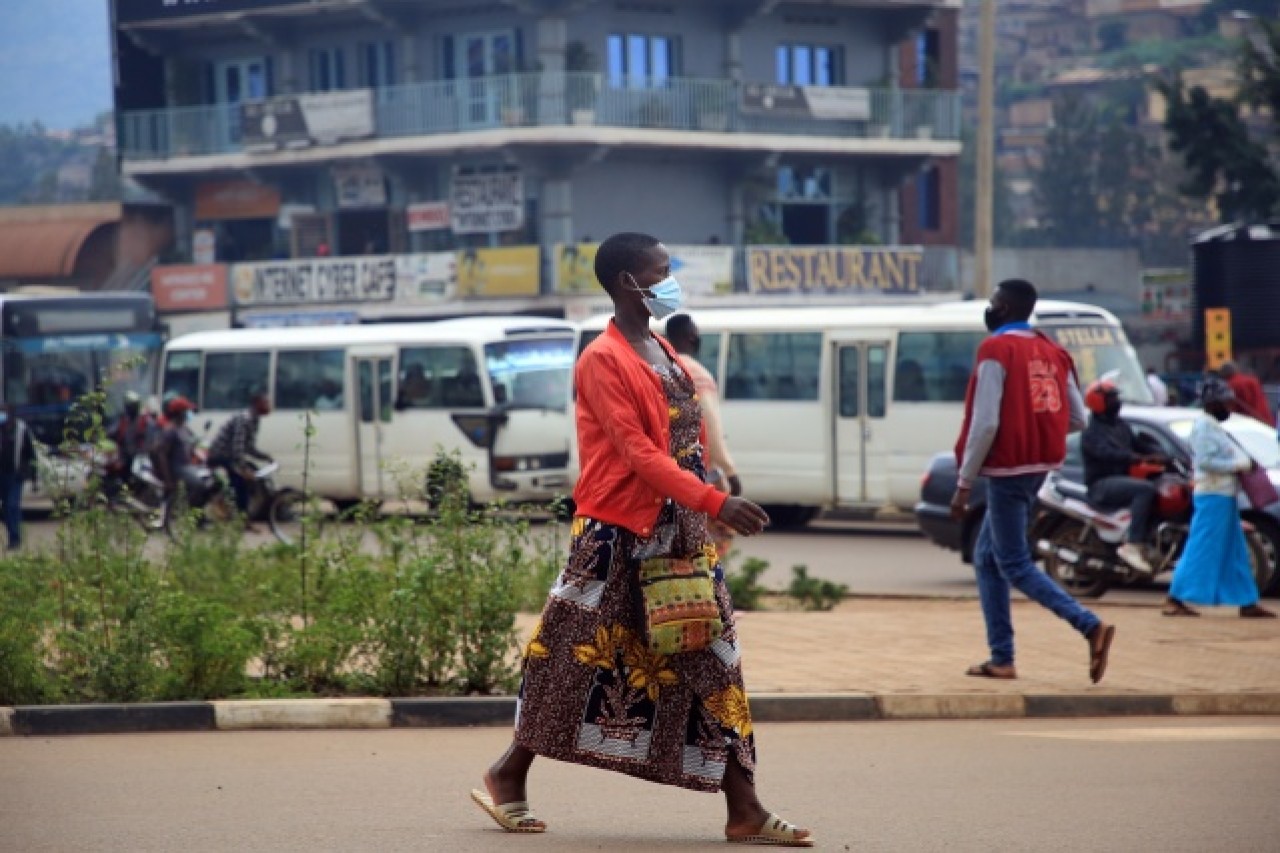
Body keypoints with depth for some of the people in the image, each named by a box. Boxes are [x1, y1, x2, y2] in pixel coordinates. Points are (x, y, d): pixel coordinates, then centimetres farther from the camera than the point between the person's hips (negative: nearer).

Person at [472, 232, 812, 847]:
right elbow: (636, 452, -21)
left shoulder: (664, 354, 15)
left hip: (677, 535, 8)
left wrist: (707, 509, 9)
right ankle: (509, 777, 17)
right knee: (576, 659, 0)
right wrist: (713, 502, -29)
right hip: (617, 538, -8)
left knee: (714, 665, 2)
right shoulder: (603, 360, -12)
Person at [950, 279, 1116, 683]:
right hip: (1039, 466, 8)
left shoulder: (997, 350, -12)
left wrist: (963, 484, -14)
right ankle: (1001, 659, 14)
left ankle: (1091, 626, -19)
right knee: (987, 558, 17)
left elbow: (985, 422, -17)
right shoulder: (1051, 352, 10)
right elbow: (1077, 418, 8)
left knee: (1014, 564, -3)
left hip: (1008, 469, -8)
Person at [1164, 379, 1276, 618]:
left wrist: (1244, 462, 7)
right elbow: (1205, 461, -22)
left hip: (1223, 496, 10)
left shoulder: (1213, 426, 17)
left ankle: (1247, 603, 15)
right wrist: (1238, 465, -18)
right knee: (1202, 550, -9)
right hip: (1212, 496, -10)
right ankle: (1175, 600, -7)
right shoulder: (1204, 426, -13)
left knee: (1235, 553, 11)